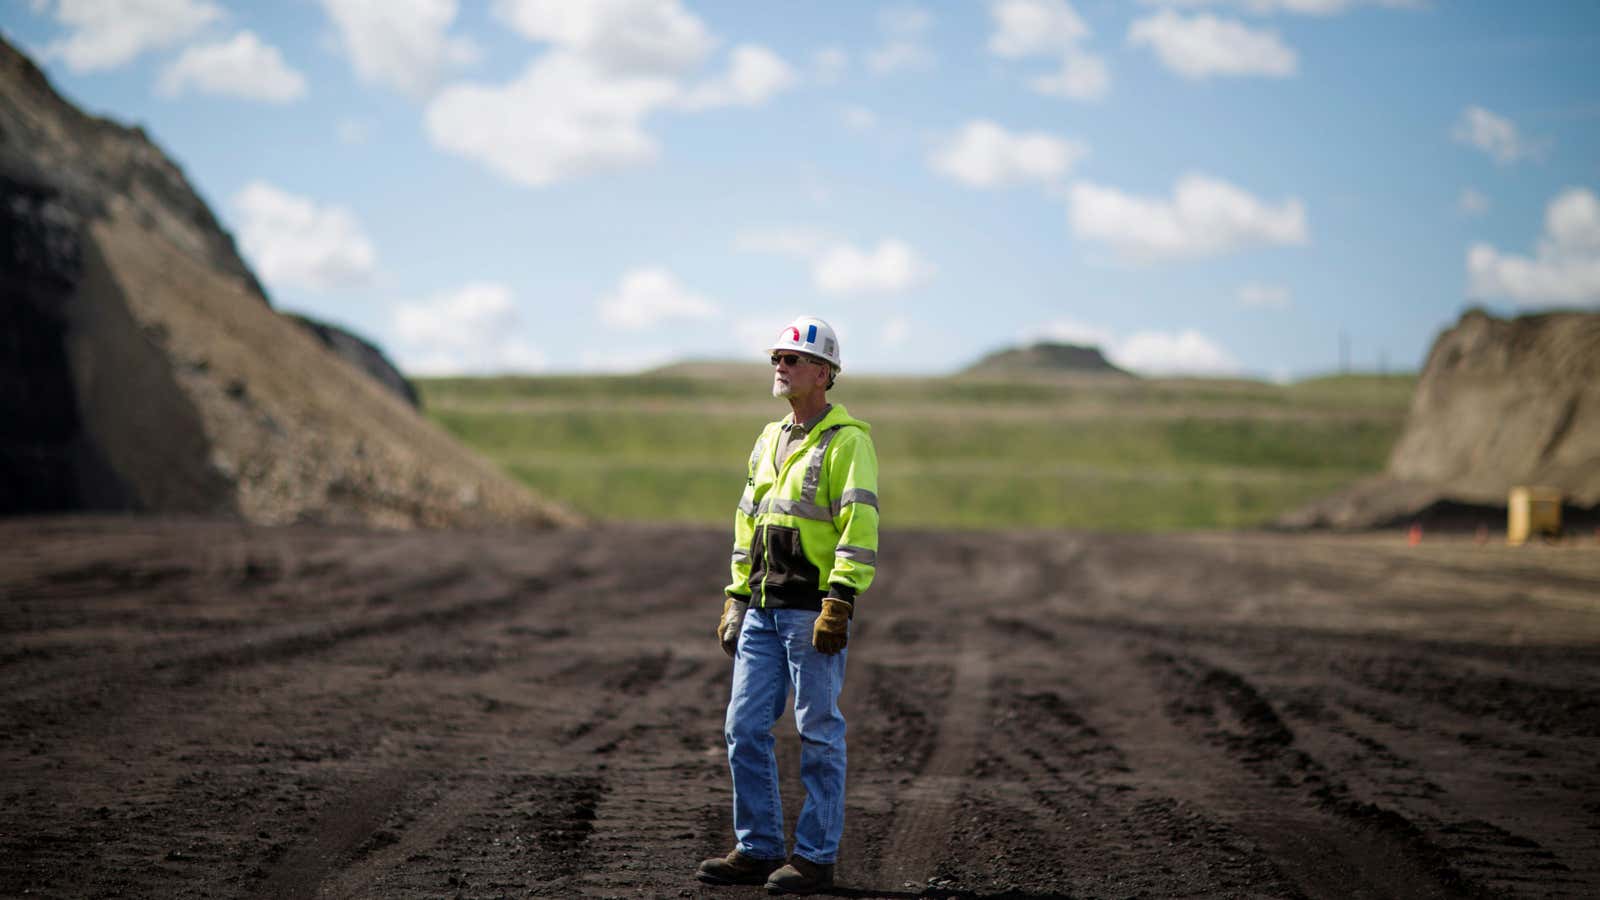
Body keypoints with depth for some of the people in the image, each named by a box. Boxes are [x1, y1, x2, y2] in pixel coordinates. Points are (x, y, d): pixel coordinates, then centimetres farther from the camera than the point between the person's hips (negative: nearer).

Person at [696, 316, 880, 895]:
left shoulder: (846, 441, -7)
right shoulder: (769, 440, 18)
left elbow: (860, 527, -15)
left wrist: (839, 604, -22)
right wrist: (736, 599, 18)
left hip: (814, 610, -8)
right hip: (764, 609, 8)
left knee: (818, 734, -2)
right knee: (744, 729, 6)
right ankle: (757, 851, 14)